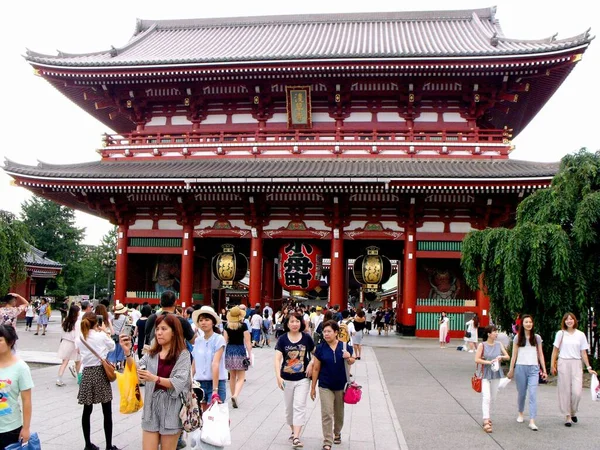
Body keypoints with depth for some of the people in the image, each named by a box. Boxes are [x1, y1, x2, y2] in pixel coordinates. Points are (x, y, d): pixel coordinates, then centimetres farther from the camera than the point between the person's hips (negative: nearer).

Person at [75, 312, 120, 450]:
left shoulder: (78, 339, 2)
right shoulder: (101, 336, -7)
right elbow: (112, 347, 9)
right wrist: (107, 335, 24)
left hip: (87, 373, 4)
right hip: (101, 372, -4)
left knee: (87, 410, 12)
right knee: (107, 412, 3)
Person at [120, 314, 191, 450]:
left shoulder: (183, 354, -7)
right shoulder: (151, 353, 10)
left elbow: (179, 382, -17)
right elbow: (134, 371, -1)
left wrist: (155, 378, -29)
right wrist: (128, 353, -15)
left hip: (171, 409, -4)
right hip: (151, 407, 4)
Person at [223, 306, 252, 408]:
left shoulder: (226, 325, 0)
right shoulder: (243, 326, -9)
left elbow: (225, 341, 2)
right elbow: (247, 341, -9)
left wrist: (223, 353, 12)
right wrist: (250, 354, -3)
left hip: (229, 351, 4)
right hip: (240, 351, -4)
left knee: (232, 376, 16)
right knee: (241, 377, 0)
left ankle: (233, 396, 24)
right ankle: (235, 395, -20)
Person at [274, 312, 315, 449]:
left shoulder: (306, 337, -6)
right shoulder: (282, 339, -8)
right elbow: (277, 359, -15)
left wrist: (311, 364, -9)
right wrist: (278, 377, -26)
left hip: (302, 378, -1)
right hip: (287, 379, 1)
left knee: (299, 407, -7)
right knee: (289, 407, 14)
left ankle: (296, 437, -6)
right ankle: (293, 431, 35)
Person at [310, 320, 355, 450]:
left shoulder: (345, 346, -5)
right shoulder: (320, 348, -8)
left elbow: (351, 363, 10)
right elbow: (316, 369, -2)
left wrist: (349, 358, -14)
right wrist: (313, 387, 0)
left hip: (341, 386, 2)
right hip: (325, 386, -2)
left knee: (339, 413, 17)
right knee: (327, 414, -6)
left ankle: (337, 433, 41)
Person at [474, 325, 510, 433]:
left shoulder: (499, 345, 5)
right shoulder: (482, 345, -8)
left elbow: (508, 356, 7)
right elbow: (477, 359, -13)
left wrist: (501, 357, -13)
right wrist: (489, 362, -22)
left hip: (496, 374, 5)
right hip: (485, 374, -5)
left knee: (493, 398, 14)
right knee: (486, 397, -13)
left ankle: (486, 417, 33)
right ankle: (486, 422, -14)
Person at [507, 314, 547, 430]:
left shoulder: (537, 338, 8)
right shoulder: (518, 338, 5)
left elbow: (540, 355, 11)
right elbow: (514, 355, 7)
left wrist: (544, 370, 7)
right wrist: (511, 370, 7)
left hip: (533, 368, 0)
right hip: (520, 367, 0)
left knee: (533, 394, -10)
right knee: (521, 393, 10)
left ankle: (532, 421, -13)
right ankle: (520, 413, 35)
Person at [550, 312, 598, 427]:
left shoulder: (580, 335, 6)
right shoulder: (560, 333, 4)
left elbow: (583, 353, 8)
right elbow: (555, 350, 6)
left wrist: (588, 368, 3)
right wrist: (552, 365, 2)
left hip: (576, 364, 1)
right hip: (563, 363, 0)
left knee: (577, 391, -7)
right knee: (565, 391, 1)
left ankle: (573, 412, 18)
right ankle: (568, 416, 10)